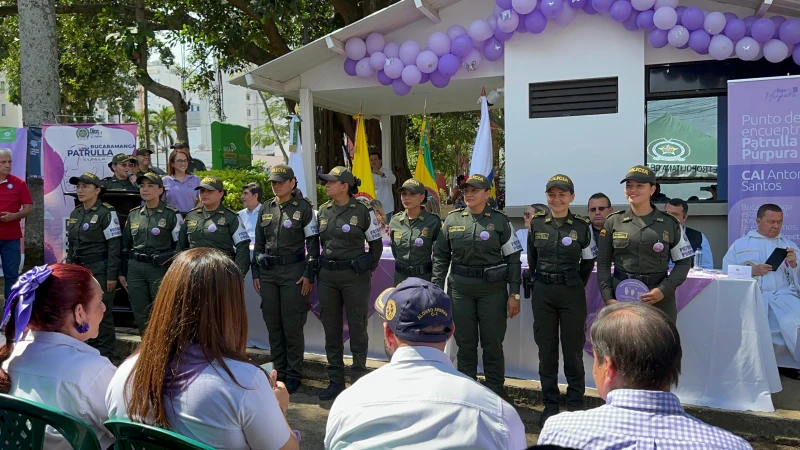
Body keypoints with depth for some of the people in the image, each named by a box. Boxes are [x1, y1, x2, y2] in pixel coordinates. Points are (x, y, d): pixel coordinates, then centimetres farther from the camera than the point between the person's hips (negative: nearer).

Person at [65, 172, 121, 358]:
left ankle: (104, 354, 9)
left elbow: (114, 246, -12)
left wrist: (111, 275, -16)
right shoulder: (75, 213, 13)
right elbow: (70, 245, 20)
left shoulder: (106, 212, -9)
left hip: (99, 271, -7)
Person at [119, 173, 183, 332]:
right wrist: (122, 272, 14)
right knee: (140, 314, 10)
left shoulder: (172, 214, -3)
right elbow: (125, 245, 16)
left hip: (161, 269, -5)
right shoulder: (133, 214, 11)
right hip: (135, 269, 5)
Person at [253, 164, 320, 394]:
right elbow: (259, 243, 17)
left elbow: (313, 242, -4)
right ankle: (278, 371, 22)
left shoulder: (303, 208, -2)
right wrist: (256, 273, 12)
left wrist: (309, 274, -9)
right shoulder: (265, 209, 12)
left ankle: (294, 374, 10)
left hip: (293, 271, -5)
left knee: (292, 325, -2)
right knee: (273, 324, 9)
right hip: (268, 272, 5)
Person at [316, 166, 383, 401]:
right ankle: (335, 381, 22)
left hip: (355, 276, -5)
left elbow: (376, 244, 1)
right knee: (331, 329, 10)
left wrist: (368, 270, -1)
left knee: (357, 328, 4)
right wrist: (320, 268, 12)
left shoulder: (363, 211, -7)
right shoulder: (323, 211, 7)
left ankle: (359, 380, 17)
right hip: (327, 276, 5)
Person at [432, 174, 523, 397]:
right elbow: (440, 257, 8)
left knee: (492, 343, 4)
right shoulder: (452, 220, 4)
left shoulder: (500, 221, -1)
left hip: (493, 289, -2)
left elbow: (513, 258, 0)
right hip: (460, 289, 2)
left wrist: (514, 294, -4)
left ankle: (495, 393, 18)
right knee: (465, 343, 9)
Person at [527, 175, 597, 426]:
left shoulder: (582, 226, -3)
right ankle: (550, 405, 19)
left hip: (572, 294, -2)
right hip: (542, 293, 2)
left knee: (573, 350, 5)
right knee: (546, 350, 7)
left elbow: (588, 261, 8)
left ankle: (575, 405, 19)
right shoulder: (536, 224, 2)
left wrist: (574, 286, 11)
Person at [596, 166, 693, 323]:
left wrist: (664, 290, -8)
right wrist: (607, 297, -6)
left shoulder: (670, 223, 3)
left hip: (659, 300, 0)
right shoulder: (613, 222, 4)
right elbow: (603, 263, 4)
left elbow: (683, 262, 5)